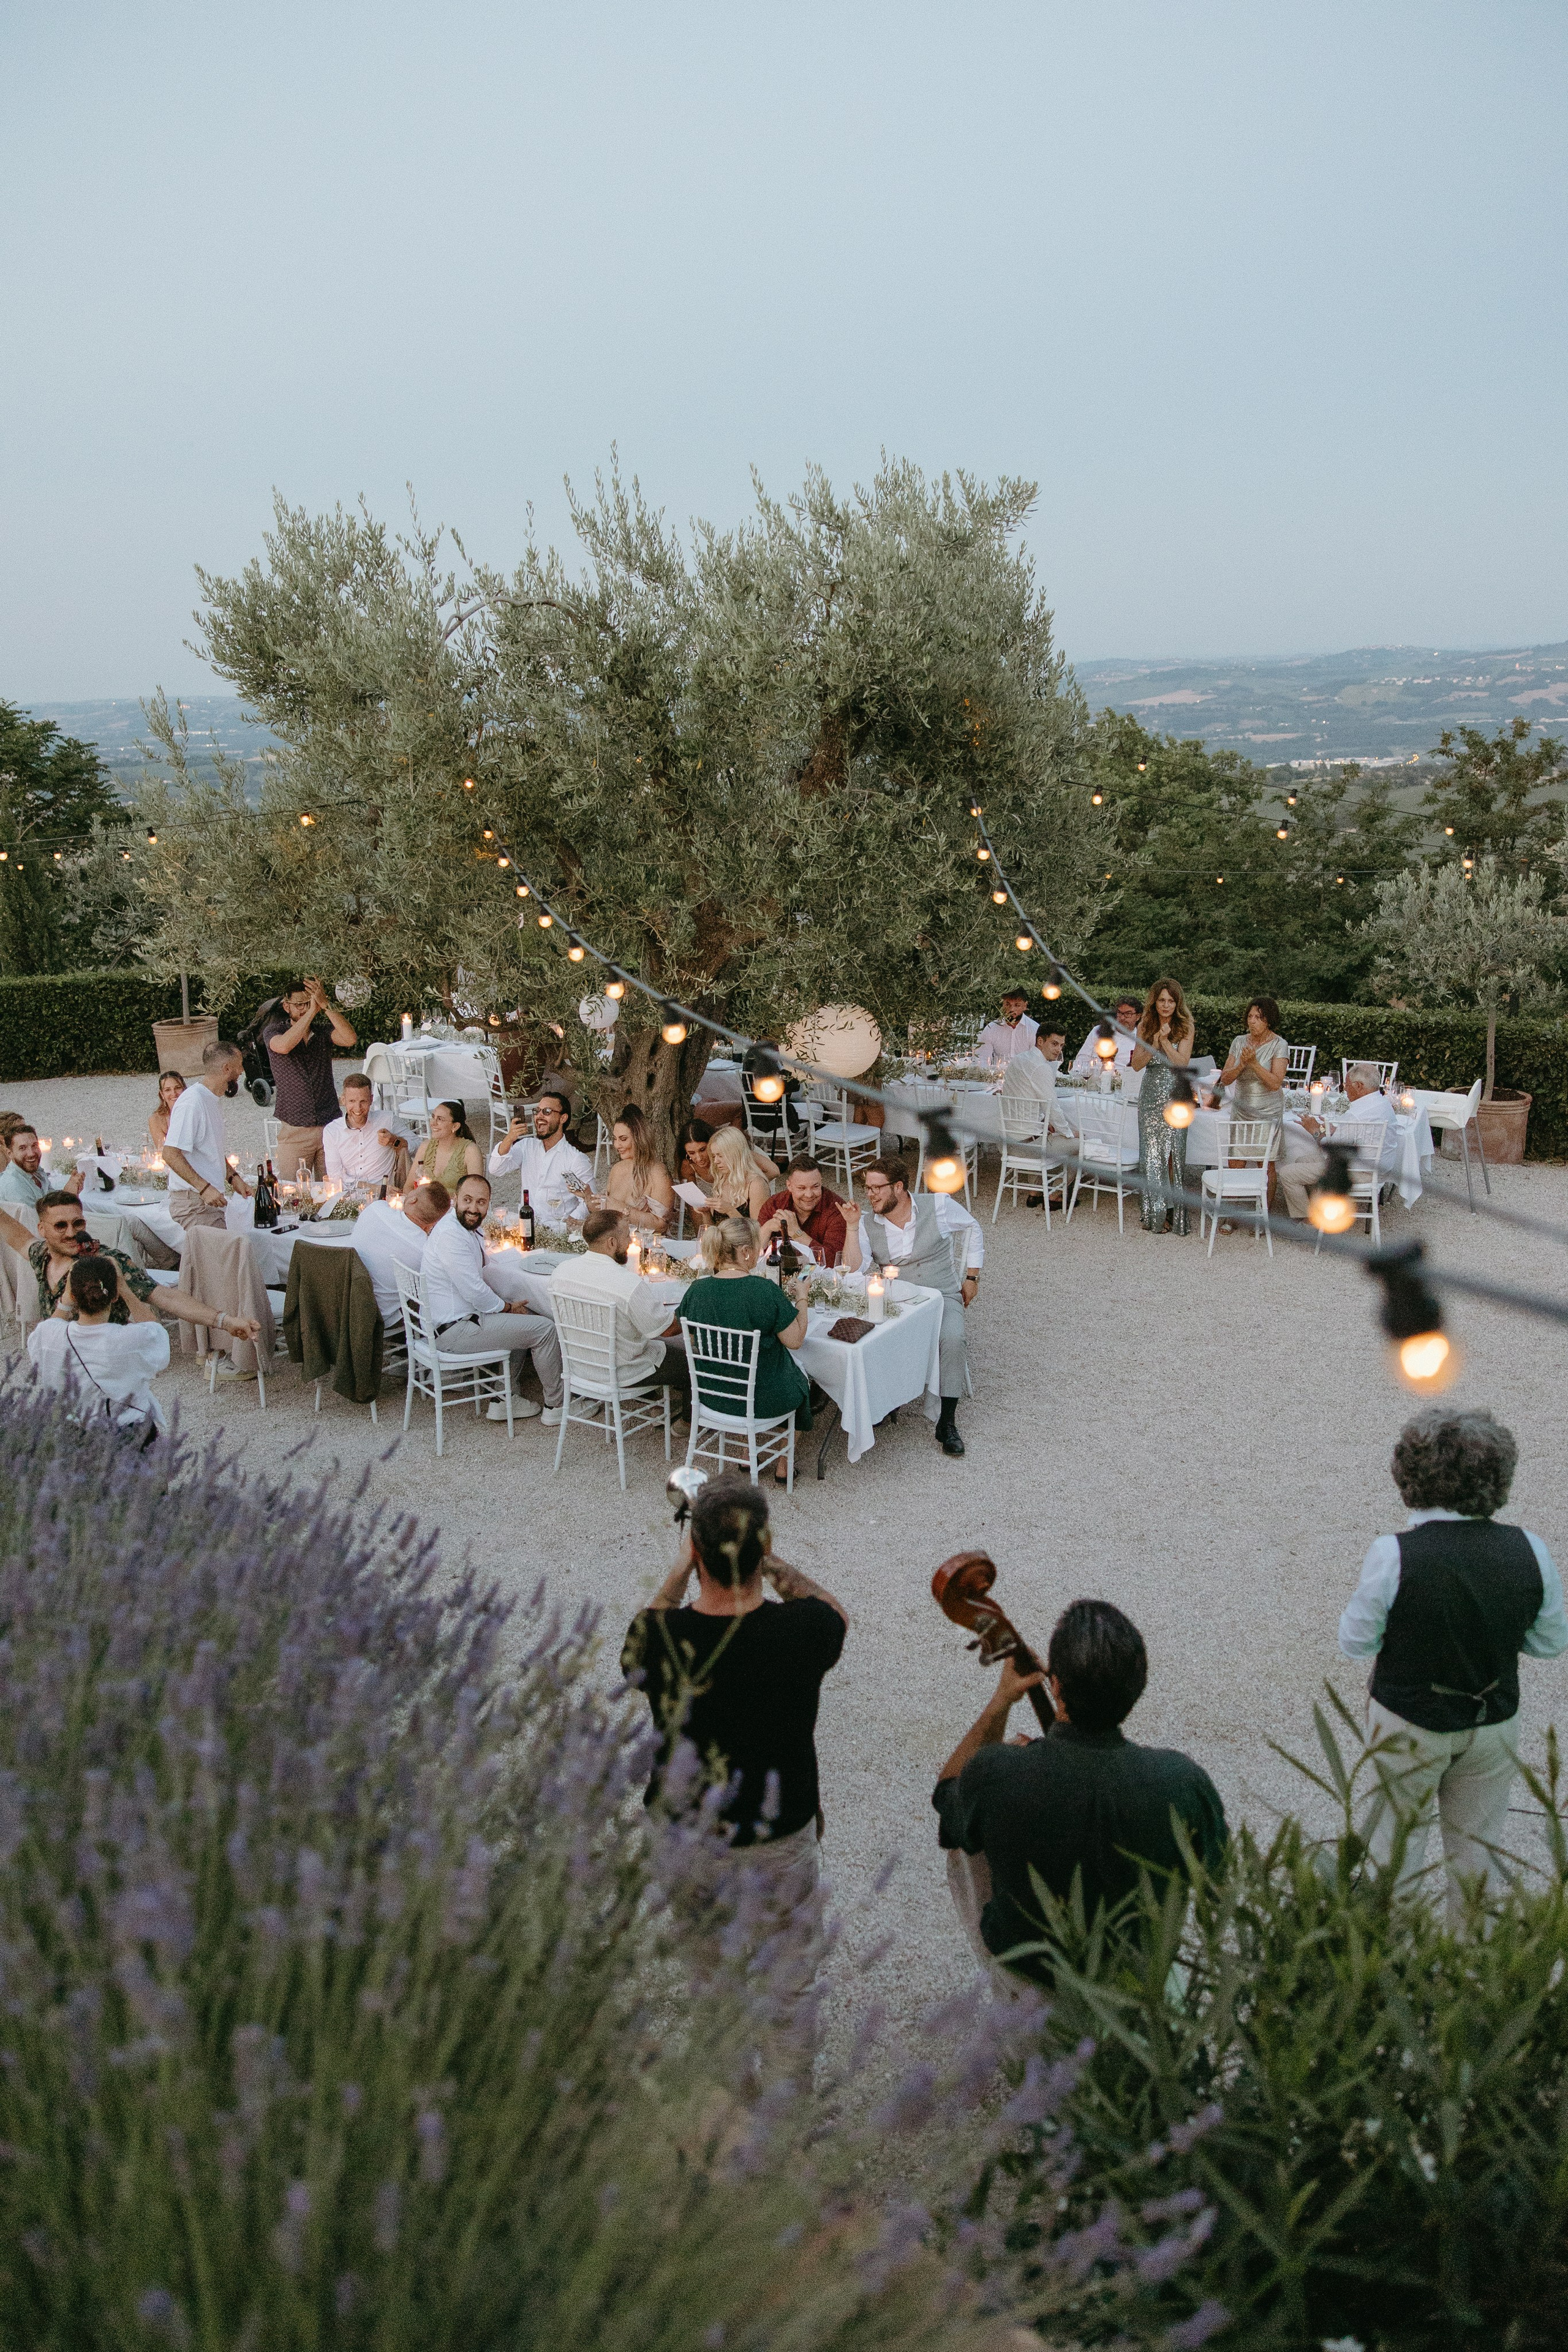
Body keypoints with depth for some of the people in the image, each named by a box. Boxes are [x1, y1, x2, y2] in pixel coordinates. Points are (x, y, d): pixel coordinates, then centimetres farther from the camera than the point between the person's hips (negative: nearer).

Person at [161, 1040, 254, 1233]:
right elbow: (171, 1155, -21)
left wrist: (233, 1176, 14)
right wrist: (205, 1188, -25)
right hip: (194, 1204, -10)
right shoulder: (192, 1103, -16)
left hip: (210, 1199, 10)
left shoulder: (212, 1100, 16)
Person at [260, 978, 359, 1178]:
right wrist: (312, 1012, -21)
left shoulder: (322, 1032, 7)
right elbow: (284, 1046, -22)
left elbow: (350, 1039, -14)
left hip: (329, 1126, 2)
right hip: (294, 1130, -2)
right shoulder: (273, 1032, 2)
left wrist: (325, 1006, -19)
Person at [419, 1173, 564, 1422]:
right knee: (545, 1328, -8)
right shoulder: (451, 1235, -23)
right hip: (454, 1331, -11)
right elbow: (475, 1292, -24)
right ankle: (556, 1406, 6)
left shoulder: (468, 1229, 9)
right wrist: (508, 1307, -7)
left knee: (526, 1318, 25)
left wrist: (507, 1304, 7)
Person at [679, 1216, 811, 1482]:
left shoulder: (697, 1289, -12)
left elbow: (692, 1340, 4)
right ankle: (784, 1465, 40)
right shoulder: (766, 1290, -26)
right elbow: (794, 1340, -17)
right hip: (762, 1400, -4)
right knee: (799, 1380, 31)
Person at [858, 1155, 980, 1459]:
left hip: (942, 1296, -2)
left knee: (953, 1340, -33)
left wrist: (972, 1277, 11)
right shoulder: (868, 1223, 1)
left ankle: (946, 1423, -22)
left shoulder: (938, 1205, -5)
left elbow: (972, 1229, 12)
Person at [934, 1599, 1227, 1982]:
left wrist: (1001, 1701, -11)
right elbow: (1215, 1873, -10)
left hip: (1022, 1960, -2)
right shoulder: (1185, 1782, -32)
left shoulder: (996, 1774, -35)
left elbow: (947, 1791, -8)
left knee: (963, 1838, 25)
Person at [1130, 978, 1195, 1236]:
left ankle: (1171, 1214, 4)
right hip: (1150, 1094, 3)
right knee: (1151, 1153, 2)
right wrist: (1155, 1043, -12)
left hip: (1175, 1096, -3)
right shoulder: (1145, 1026, 6)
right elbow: (1137, 1064, 1)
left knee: (1172, 1153, -4)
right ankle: (1153, 1213, 11)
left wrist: (1165, 1040, -18)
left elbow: (1182, 1063, -11)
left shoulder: (1185, 1027, -2)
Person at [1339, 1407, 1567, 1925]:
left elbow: (1356, 1641, -16)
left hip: (1408, 1724, -2)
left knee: (1398, 1831, 19)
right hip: (1495, 1725, 3)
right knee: (1479, 1843, 22)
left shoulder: (1393, 1556, -28)